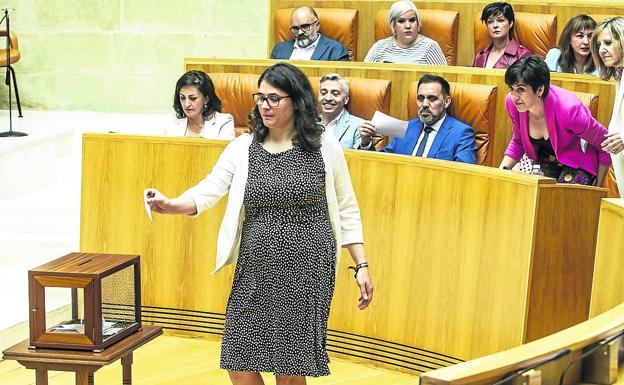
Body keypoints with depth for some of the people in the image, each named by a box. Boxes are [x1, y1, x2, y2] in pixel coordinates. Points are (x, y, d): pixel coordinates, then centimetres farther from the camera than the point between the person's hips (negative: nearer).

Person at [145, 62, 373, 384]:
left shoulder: (324, 146, 0)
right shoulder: (243, 147, 4)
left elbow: (347, 211, 5)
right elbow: (208, 190, -5)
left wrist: (361, 266, 1)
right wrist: (171, 205, -24)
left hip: (307, 273, -2)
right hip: (256, 272, 3)